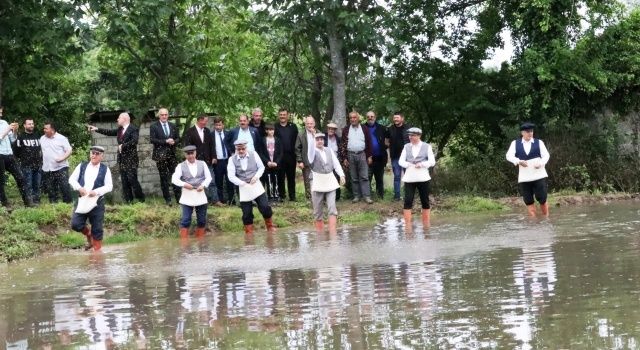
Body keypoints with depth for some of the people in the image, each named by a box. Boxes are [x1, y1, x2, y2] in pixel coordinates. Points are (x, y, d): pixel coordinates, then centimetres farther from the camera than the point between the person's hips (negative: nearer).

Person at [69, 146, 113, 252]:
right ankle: (88, 235, 23)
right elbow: (72, 179, 6)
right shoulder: (82, 166, 7)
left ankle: (97, 251, 17)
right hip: (81, 200, 2)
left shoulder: (105, 169, 0)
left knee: (97, 230, 3)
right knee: (76, 224, -7)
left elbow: (109, 186, -5)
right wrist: (79, 188, -13)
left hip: (97, 203, -2)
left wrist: (96, 192, -20)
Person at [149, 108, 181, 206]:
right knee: (164, 177, 3)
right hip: (160, 155, -3)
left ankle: (178, 198, 3)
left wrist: (174, 142, -10)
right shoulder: (154, 126, -1)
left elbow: (178, 138, 13)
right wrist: (165, 141, -17)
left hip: (172, 154, 3)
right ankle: (167, 199, 8)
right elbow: (152, 140, -11)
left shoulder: (173, 126, 11)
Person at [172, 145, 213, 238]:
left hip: (200, 195, 2)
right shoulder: (181, 166, 1)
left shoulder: (202, 164, 8)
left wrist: (203, 185, -12)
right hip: (187, 196, -2)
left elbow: (208, 177, 6)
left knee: (202, 220, 8)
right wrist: (184, 184, -23)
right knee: (185, 220, -5)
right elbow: (174, 179, -8)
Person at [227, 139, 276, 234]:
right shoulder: (232, 159, -4)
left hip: (256, 185, 0)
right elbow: (231, 176, -8)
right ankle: (249, 233, 15)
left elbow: (261, 167, 6)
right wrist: (242, 183, -17)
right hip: (243, 189, 0)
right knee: (247, 213, 2)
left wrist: (256, 176, -11)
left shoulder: (254, 154, -1)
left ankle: (270, 227, 17)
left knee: (265, 207, -6)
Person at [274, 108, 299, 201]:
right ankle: (281, 196, 10)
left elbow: (296, 141, 5)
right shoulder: (275, 127, 4)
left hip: (290, 155, 1)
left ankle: (292, 196, 10)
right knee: (280, 176, 3)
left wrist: (294, 151, -4)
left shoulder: (293, 127, 8)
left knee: (291, 176, 5)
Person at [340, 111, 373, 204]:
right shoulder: (346, 130, 5)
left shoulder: (364, 129, 6)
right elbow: (343, 144, 4)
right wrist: (344, 158, -1)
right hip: (350, 155, 1)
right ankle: (356, 196, 12)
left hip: (362, 155, -1)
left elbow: (368, 143, 7)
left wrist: (369, 156, 2)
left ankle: (367, 196, -6)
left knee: (364, 177, -4)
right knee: (354, 178, 5)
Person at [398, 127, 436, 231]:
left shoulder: (427, 147, 4)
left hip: (423, 178, -1)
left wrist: (421, 164, -17)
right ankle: (407, 225, -5)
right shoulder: (406, 147, 10)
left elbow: (432, 161, -3)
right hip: (409, 178, 1)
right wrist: (409, 164, -14)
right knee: (408, 201, -7)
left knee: (425, 201, 6)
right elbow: (401, 161, 3)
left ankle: (426, 224, 17)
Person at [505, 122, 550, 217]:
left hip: (539, 176, -1)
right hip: (524, 178, 1)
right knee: (528, 202, 2)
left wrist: (540, 163, -18)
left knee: (542, 199, -5)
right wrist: (518, 161, -22)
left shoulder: (539, 142, 8)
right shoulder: (515, 143, 8)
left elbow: (546, 155, 3)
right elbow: (509, 156, -3)